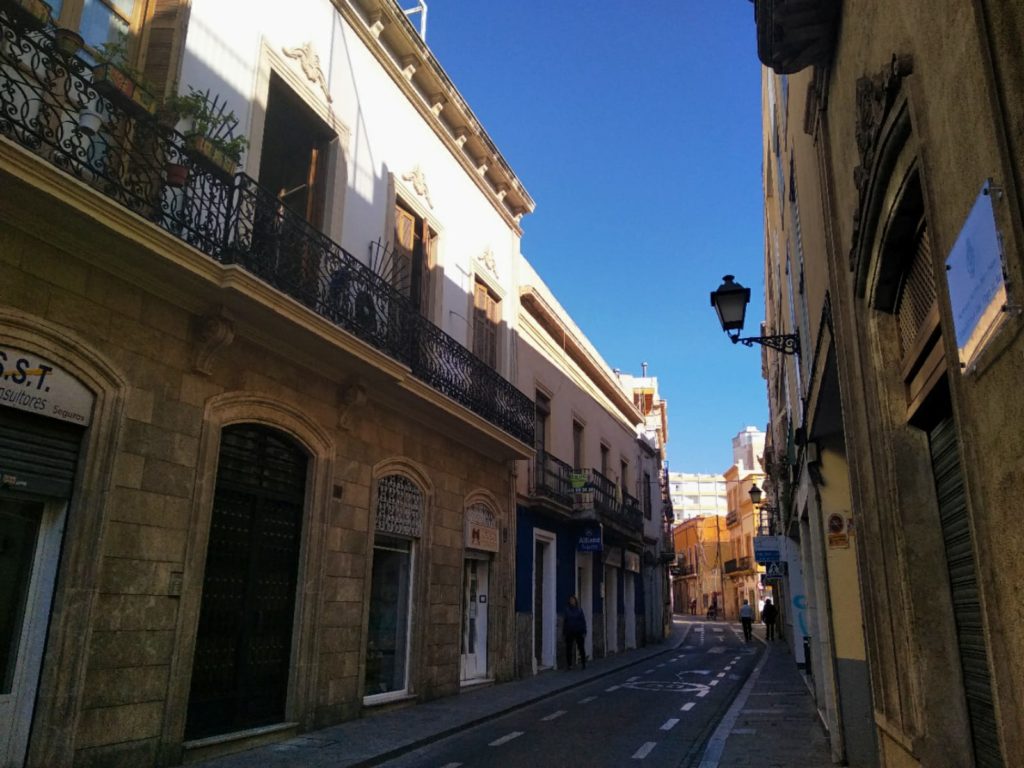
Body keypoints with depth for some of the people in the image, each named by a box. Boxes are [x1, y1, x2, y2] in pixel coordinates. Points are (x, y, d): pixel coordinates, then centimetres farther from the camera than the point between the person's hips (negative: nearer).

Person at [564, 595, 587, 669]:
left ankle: (584, 664, 6)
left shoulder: (579, 609, 1)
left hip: (578, 631, -1)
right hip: (569, 632, 1)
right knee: (569, 648, 0)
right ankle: (570, 664, 7)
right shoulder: (567, 609, 4)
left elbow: (583, 620, 2)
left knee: (581, 648, -2)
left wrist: (584, 631, -4)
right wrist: (564, 631, 2)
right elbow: (565, 621, 5)